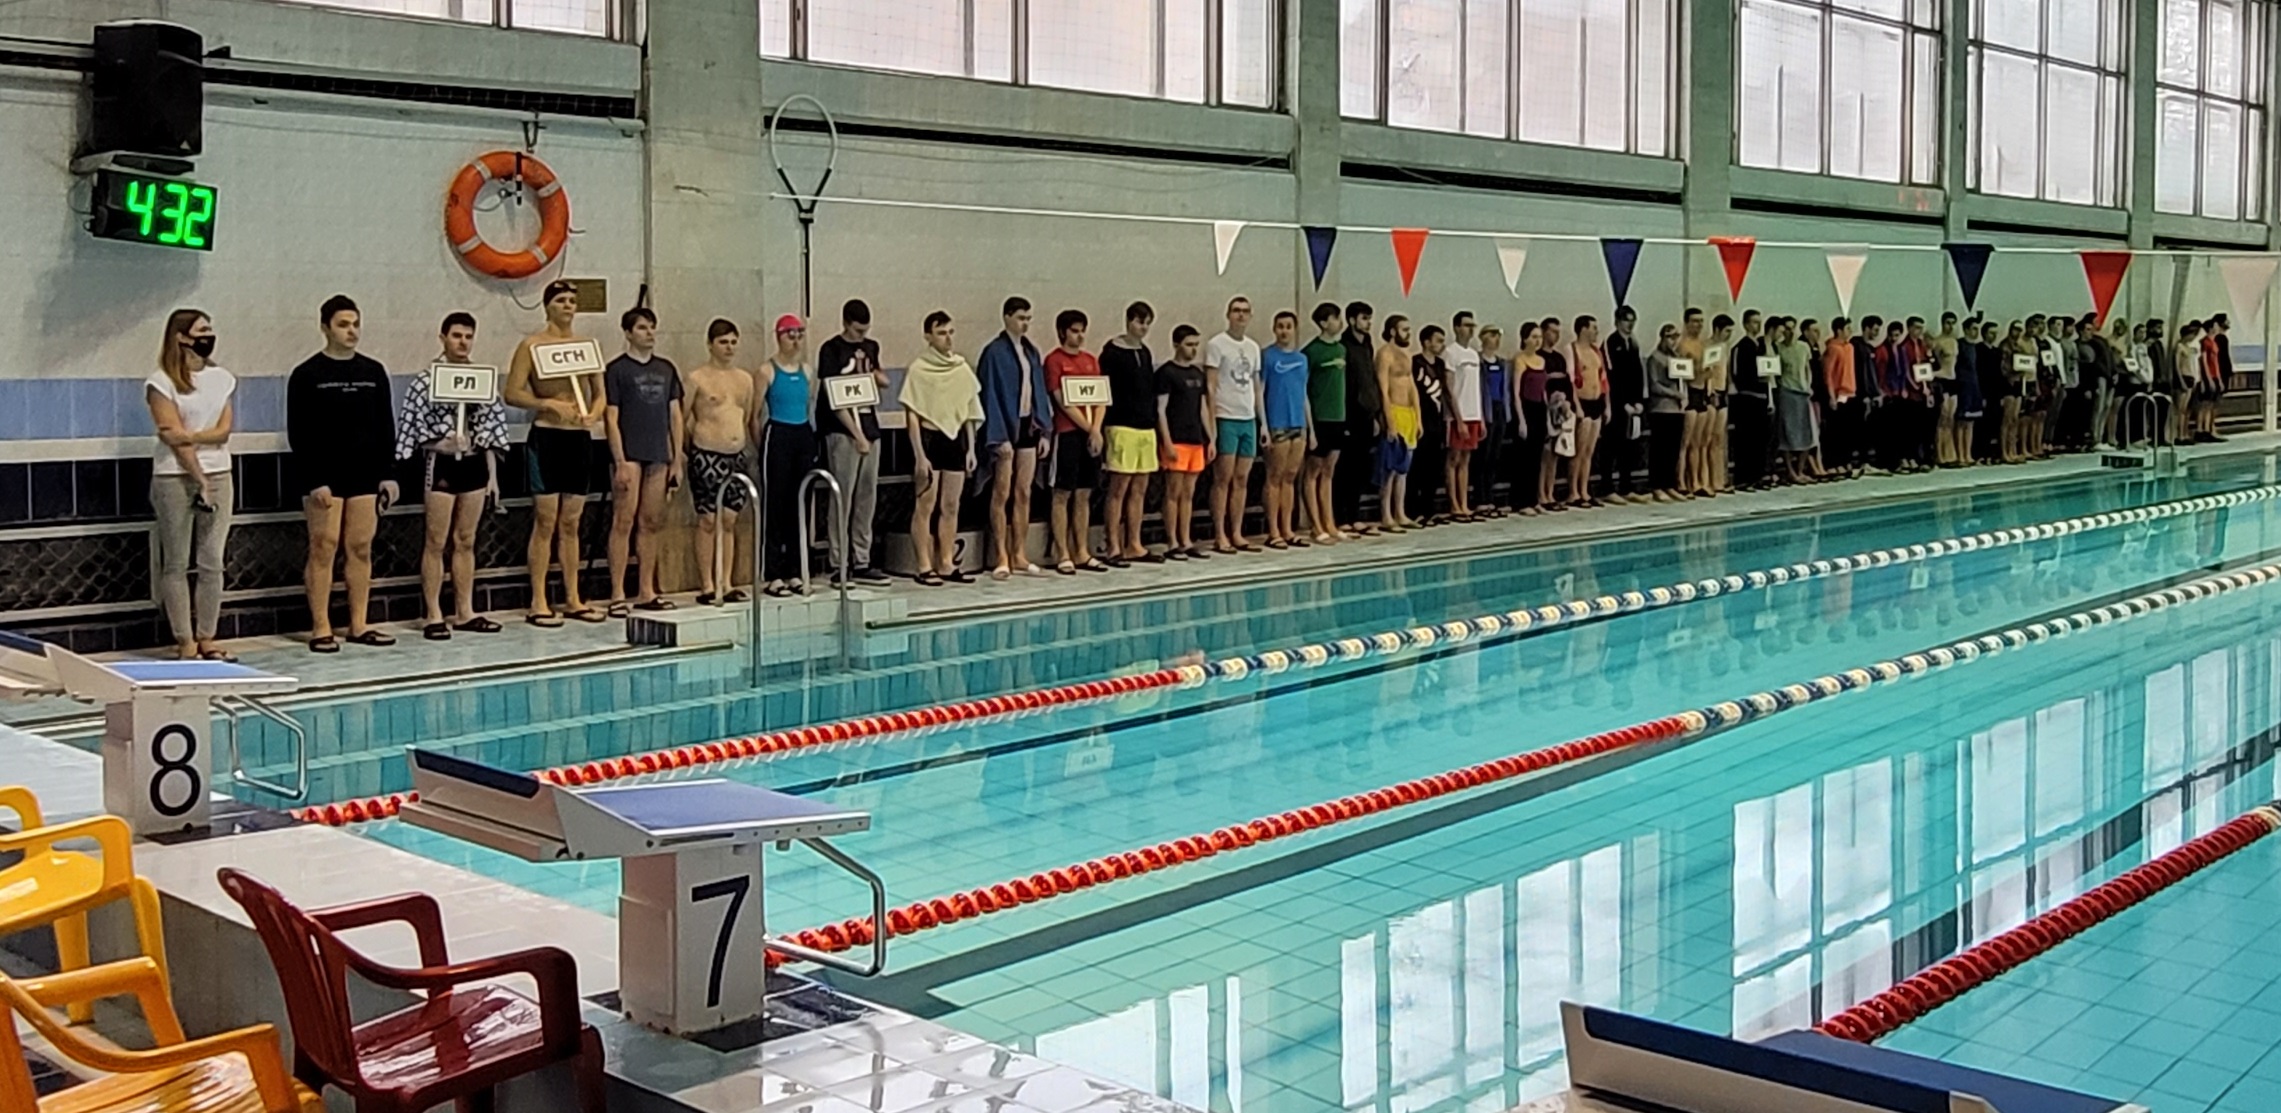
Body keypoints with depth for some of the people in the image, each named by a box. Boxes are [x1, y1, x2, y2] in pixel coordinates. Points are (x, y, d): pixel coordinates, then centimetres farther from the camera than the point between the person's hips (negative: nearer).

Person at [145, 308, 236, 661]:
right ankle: (185, 643, 2)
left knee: (212, 563, 4)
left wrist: (190, 436, -15)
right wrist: (200, 480, -14)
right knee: (177, 564, 0)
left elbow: (224, 431, 2)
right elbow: (172, 435, -10)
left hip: (218, 475, 5)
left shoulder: (222, 379, 11)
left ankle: (207, 639, 9)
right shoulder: (162, 382, -5)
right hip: (175, 477, -5)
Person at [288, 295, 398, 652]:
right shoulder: (307, 375, -3)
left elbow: (386, 427, 12)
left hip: (365, 474, 4)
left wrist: (387, 473, 5)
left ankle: (359, 626, 10)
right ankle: (321, 629, 0)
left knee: (361, 548, 5)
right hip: (324, 476, -4)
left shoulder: (374, 372, 9)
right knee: (324, 549, -3)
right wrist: (314, 481, -13)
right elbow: (298, 434, -6)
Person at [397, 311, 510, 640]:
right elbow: (412, 427, -5)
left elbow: (491, 428, 10)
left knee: (466, 541, 10)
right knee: (436, 542, 0)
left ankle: (464, 612, 16)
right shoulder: (427, 379, -6)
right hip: (440, 465, -4)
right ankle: (433, 616, 4)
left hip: (473, 465, 5)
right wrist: (440, 443, -16)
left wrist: (492, 474, 9)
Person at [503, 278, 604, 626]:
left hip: (580, 438, 5)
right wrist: (548, 404, -19)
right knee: (545, 521, -4)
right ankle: (538, 603, 1)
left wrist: (594, 414, -6)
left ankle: (572, 599, 15)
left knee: (571, 522, 10)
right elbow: (512, 393, -8)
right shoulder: (532, 345, -3)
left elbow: (599, 392, 14)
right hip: (546, 437, -5)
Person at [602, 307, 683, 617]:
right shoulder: (617, 370, -2)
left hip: (659, 456, 5)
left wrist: (677, 459, 9)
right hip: (630, 455, -5)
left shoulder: (666, 368, 13)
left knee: (652, 523, 8)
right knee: (623, 522, -6)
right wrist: (620, 462, -13)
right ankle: (617, 594, -5)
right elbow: (611, 419, -6)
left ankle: (647, 592, 14)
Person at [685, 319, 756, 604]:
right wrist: (681, 451, -6)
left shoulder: (745, 379, 12)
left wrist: (748, 445, 13)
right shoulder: (697, 379, -5)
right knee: (708, 520, -2)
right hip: (706, 456, -5)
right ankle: (707, 586, 2)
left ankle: (726, 584, 12)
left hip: (736, 455, 5)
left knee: (729, 521, 7)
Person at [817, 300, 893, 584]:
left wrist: (877, 378, 4)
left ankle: (861, 562, 14)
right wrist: (856, 434, -15)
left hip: (869, 427, 7)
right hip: (843, 432, -7)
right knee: (843, 497, -6)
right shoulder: (831, 350, -6)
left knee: (867, 499, 8)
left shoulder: (871, 347, 14)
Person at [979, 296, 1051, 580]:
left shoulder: (1031, 351, 11)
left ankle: (1019, 555, 14)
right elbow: (990, 396, -12)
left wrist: (1045, 430, 8)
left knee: (1023, 493, 8)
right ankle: (1001, 558, 2)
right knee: (1002, 494, -1)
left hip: (1028, 426, 6)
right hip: (1006, 427, -6)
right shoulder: (994, 352, -9)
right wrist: (1000, 437, -17)